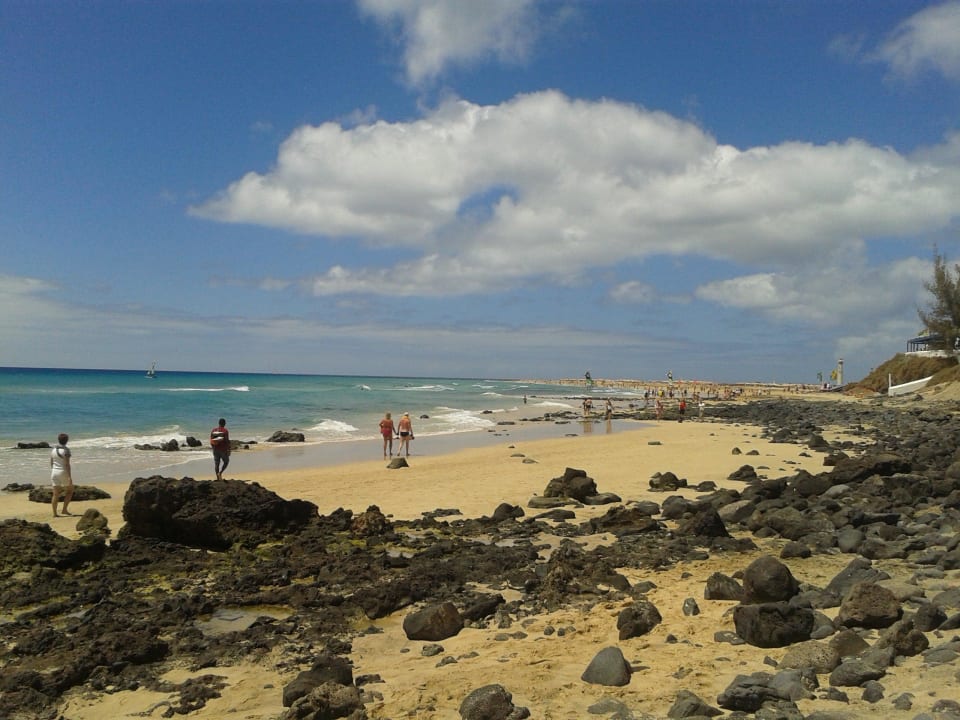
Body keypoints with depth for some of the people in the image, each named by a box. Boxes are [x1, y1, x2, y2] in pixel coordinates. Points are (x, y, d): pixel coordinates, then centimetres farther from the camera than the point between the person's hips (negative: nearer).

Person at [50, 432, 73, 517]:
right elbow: (67, 464, -17)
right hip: (63, 472, -5)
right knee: (70, 491, 12)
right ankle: (64, 510, 5)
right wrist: (70, 477, -17)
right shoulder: (66, 450, -13)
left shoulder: (53, 450, 7)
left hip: (54, 472, 6)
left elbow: (51, 463, 13)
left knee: (55, 494, 5)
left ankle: (54, 513, 3)